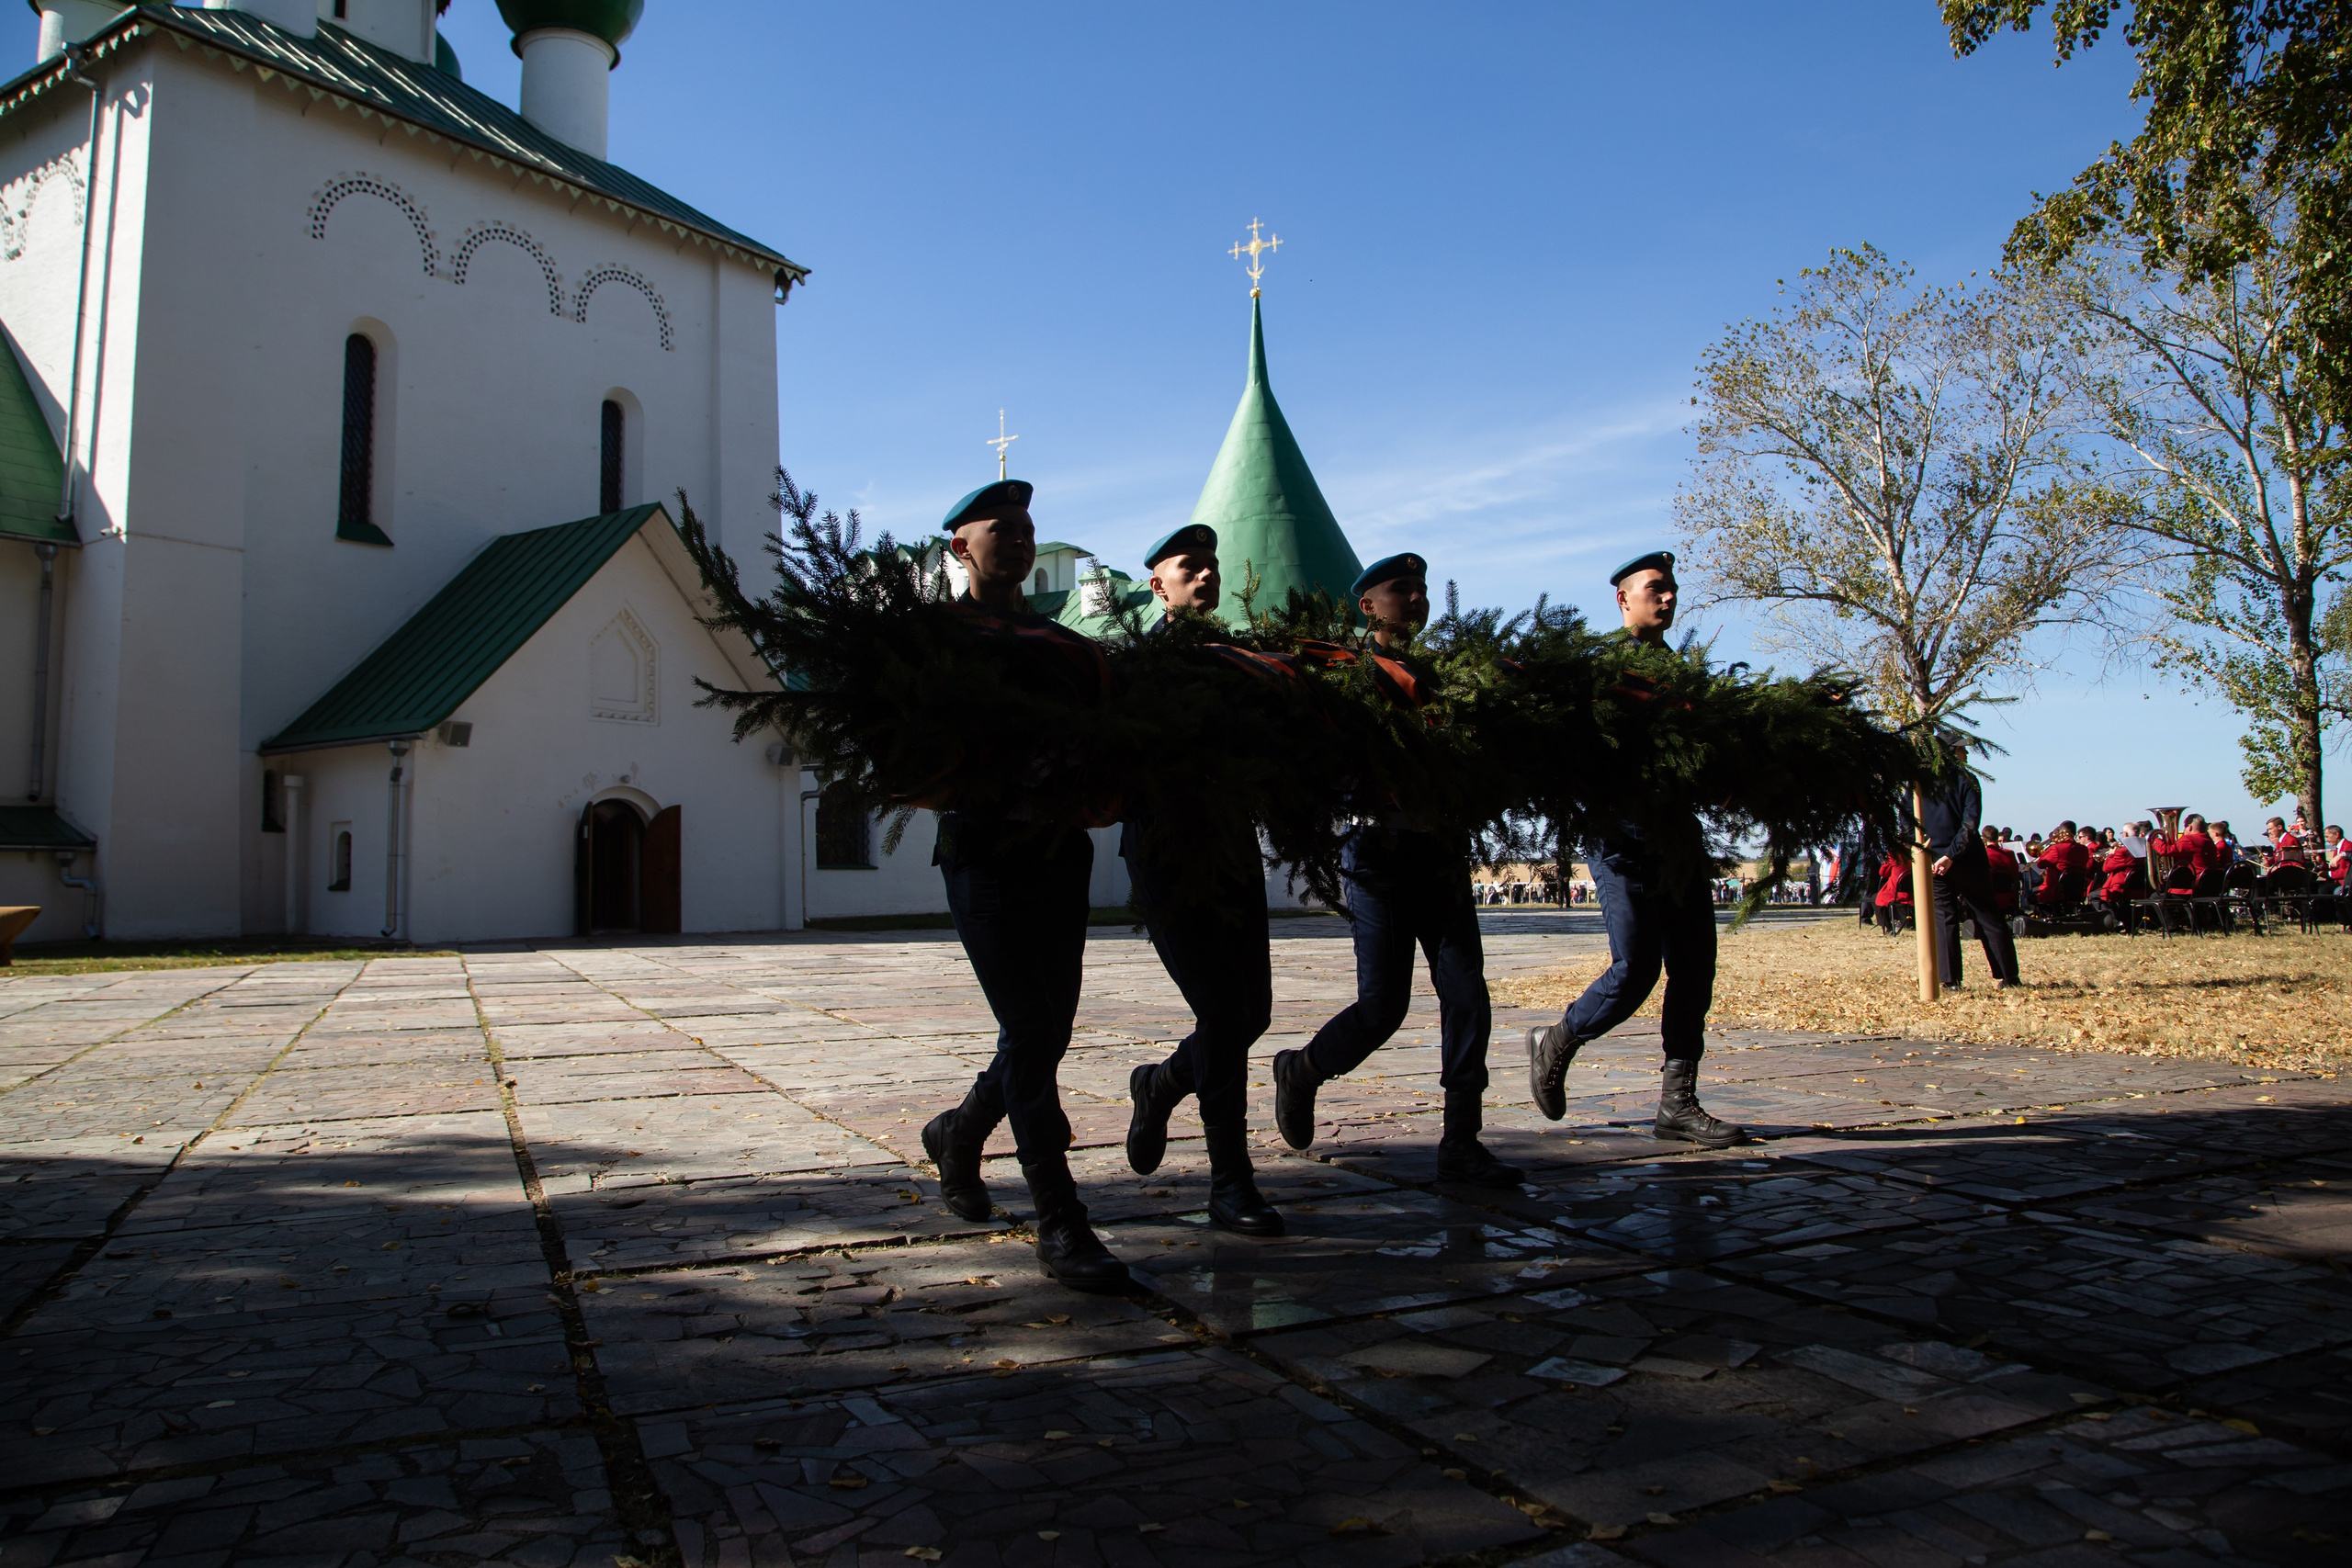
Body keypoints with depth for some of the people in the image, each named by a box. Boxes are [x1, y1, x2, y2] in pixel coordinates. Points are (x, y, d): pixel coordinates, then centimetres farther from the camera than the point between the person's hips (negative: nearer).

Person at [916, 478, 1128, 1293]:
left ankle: (959, 1133, 37)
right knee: (1029, 1030, -10)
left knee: (1048, 1030, 10)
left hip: (1058, 855, 6)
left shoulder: (1064, 645, 19)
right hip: (983, 853, -5)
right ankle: (1060, 1224, -4)